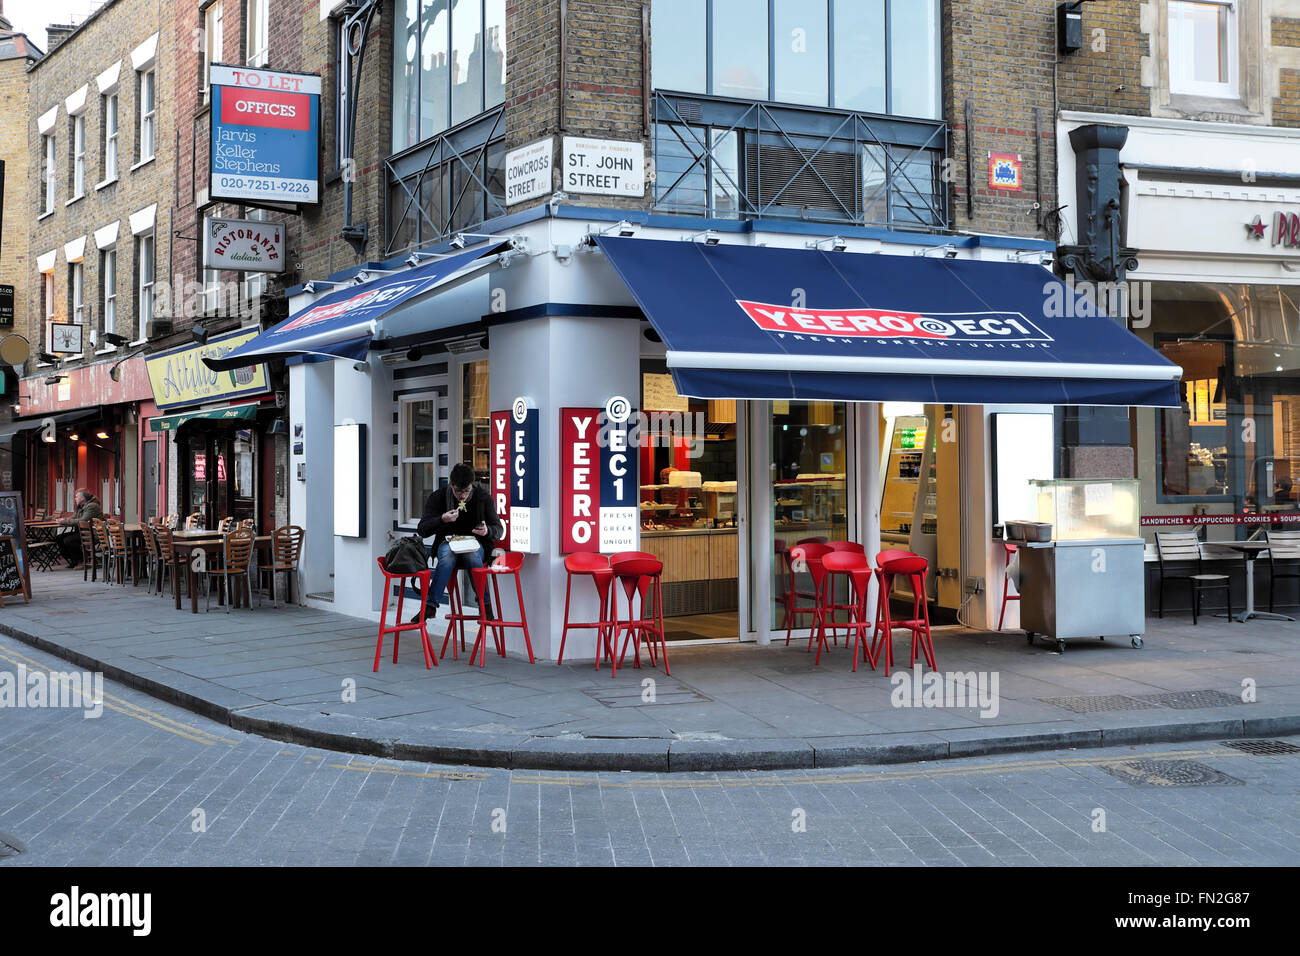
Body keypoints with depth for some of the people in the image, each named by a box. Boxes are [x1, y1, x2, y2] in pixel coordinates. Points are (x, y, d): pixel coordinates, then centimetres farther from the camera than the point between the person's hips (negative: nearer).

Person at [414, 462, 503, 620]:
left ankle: (485, 605, -29)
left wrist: (488, 531, -24)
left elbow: (499, 530, 2)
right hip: (447, 542, 0)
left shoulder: (483, 497, -1)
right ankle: (430, 605, -39)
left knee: (472, 556, -38)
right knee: (447, 557, -37)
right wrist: (442, 520, -25)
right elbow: (422, 530, -5)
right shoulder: (438, 497, -2)